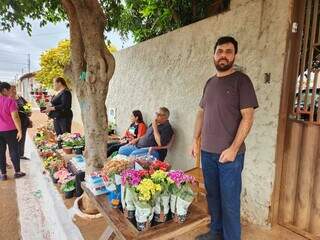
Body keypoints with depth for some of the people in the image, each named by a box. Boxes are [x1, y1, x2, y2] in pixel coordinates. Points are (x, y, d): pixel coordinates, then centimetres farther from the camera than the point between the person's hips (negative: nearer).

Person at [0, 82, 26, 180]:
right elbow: (15, 117, -17)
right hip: (10, 130, -4)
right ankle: (17, 172, 16)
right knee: (14, 151, 7)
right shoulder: (10, 101, -12)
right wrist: (20, 130, -11)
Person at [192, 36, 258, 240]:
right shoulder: (210, 82, 11)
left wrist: (233, 149, -17)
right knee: (212, 196, 18)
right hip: (207, 152, 6)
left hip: (229, 153, -6)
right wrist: (196, 140, 11)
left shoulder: (241, 80, -6)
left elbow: (247, 118, -12)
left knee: (229, 202, 4)